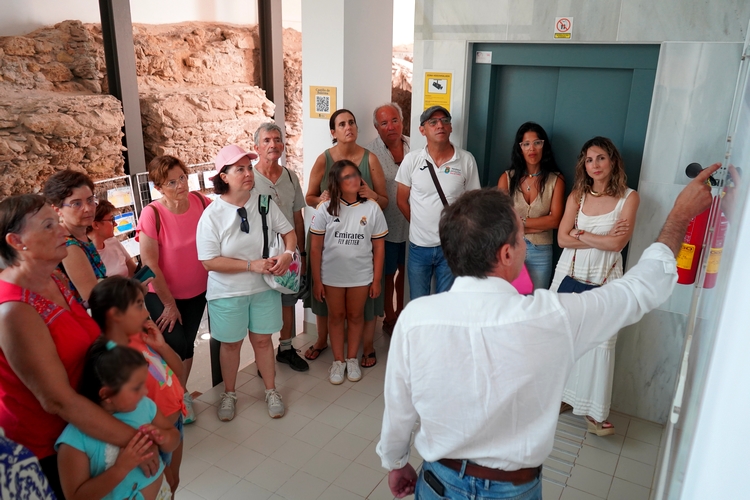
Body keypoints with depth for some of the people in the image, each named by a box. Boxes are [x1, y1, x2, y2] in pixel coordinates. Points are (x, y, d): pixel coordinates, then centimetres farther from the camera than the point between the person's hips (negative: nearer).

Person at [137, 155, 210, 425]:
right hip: (162, 294, -3)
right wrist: (169, 304, -12)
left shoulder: (201, 202, -13)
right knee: (176, 345, -7)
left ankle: (181, 391, 39)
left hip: (196, 291, 4)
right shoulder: (152, 213, -24)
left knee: (187, 343, 14)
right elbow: (150, 264, -19)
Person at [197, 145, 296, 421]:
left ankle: (271, 391, 35)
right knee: (231, 343, 15)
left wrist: (287, 253, -21)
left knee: (262, 339, 15)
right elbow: (210, 262, -18)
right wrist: (252, 265, -23)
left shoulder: (264, 202, -7)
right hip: (228, 293, -2)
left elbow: (288, 232, 1)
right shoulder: (212, 215, -16)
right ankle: (229, 393, 39)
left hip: (264, 288, 2)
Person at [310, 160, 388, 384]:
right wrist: (317, 280, -6)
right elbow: (315, 248, -5)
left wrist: (376, 280, -3)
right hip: (332, 276, 0)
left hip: (361, 275, 0)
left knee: (355, 316, 15)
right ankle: (338, 360, 31)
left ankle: (352, 359, 34)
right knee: (336, 316, 14)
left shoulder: (372, 208, -7)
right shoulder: (325, 208, -9)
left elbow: (379, 247, -2)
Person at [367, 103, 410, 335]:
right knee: (388, 273, 11)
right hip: (387, 226, -4)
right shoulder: (371, 153, -12)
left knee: (406, 271, 16)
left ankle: (402, 313, 36)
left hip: (412, 224, 4)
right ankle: (390, 318, 29)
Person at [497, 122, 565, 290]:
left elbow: (555, 220, -7)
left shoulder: (556, 179, -1)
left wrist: (518, 222, -9)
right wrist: (541, 224, -9)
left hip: (540, 253, 0)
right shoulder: (507, 177, -2)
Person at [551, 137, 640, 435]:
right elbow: (562, 239, -4)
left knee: (600, 342, -5)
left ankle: (594, 411, 4)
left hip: (604, 279, -3)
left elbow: (618, 243, -13)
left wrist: (580, 234, -6)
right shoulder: (577, 195, 5)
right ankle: (563, 396, 22)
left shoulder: (628, 197, -3)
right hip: (570, 273, 3)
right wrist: (601, 239, -12)